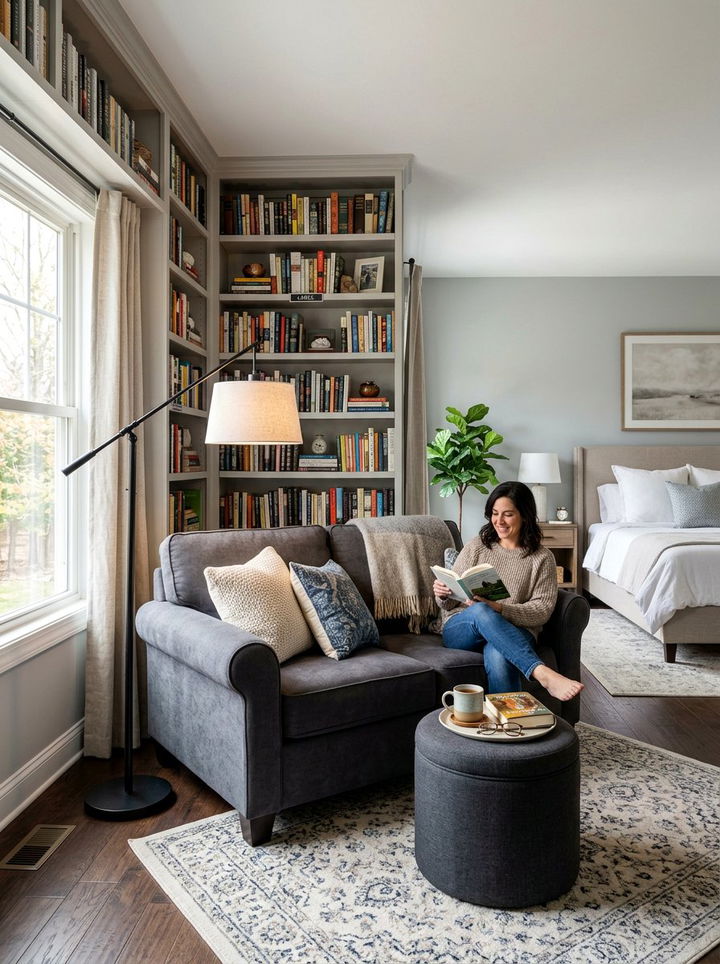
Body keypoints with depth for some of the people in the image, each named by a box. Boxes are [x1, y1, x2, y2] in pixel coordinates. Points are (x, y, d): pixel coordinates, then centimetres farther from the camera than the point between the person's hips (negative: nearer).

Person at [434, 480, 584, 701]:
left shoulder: (542, 558, 6)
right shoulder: (477, 547, 10)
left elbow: (543, 610, -4)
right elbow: (450, 602, 12)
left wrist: (500, 609, -21)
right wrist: (442, 594, -14)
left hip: (514, 634, -1)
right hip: (460, 629, 2)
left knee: (498, 656, -40)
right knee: (480, 611, -37)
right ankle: (543, 674, -46)